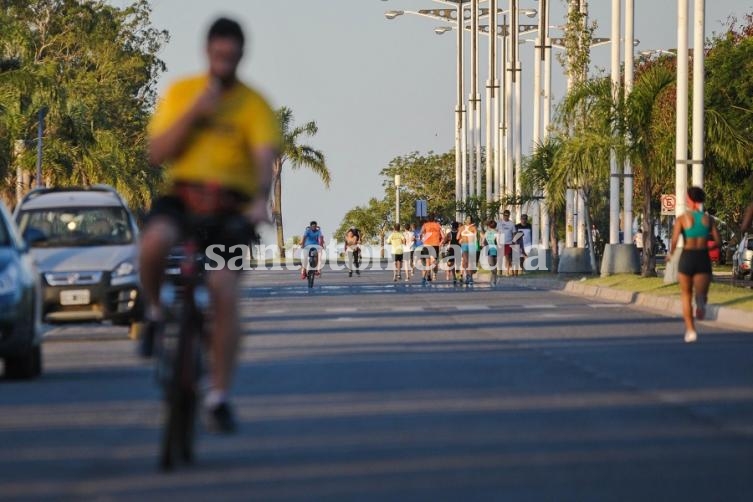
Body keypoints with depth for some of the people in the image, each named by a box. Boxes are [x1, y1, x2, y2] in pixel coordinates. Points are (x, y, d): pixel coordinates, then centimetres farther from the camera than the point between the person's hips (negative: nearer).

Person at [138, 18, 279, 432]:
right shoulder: (180, 92, 6)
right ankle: (155, 312, -3)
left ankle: (219, 395, -6)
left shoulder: (254, 105, 0)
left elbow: (265, 157, -15)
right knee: (155, 241, -34)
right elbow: (157, 154, -1)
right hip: (182, 196, 1)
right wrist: (194, 113, -14)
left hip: (230, 207, -1)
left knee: (225, 292, -17)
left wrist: (261, 200, -35)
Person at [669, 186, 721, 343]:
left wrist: (671, 253, 8)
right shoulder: (708, 218, 4)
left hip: (687, 257, -1)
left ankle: (690, 330, 11)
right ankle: (701, 300, -38)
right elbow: (718, 241, 2)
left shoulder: (682, 218, -3)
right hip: (703, 257, 1)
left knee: (686, 295, 18)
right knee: (700, 293, 2)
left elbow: (674, 240, -13)